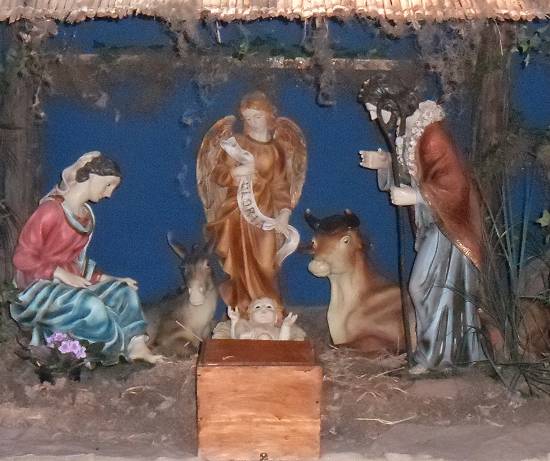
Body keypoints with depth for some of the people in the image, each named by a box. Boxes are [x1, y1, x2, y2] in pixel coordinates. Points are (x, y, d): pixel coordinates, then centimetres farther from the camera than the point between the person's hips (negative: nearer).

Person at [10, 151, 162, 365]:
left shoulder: (85, 214, 9)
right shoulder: (51, 210, -16)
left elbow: (78, 263, 13)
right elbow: (22, 258, -16)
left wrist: (108, 280, 2)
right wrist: (62, 274, -22)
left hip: (73, 284, 9)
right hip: (40, 287, -9)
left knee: (125, 291, -3)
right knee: (92, 305, -31)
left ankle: (137, 346, -16)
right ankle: (123, 347, -10)